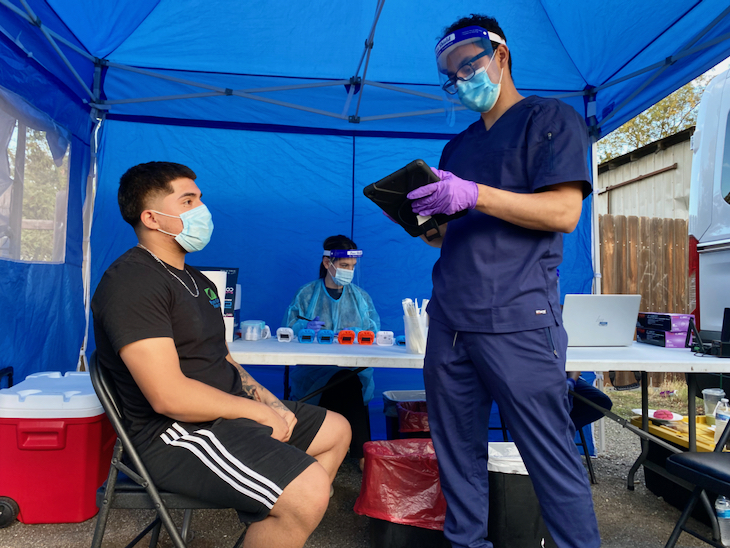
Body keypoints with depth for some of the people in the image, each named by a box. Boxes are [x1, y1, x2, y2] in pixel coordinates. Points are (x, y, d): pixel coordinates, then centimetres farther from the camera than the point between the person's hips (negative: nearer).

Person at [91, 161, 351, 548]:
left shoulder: (195, 280, 16)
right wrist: (257, 411, -14)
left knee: (336, 431, 15)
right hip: (177, 432, -10)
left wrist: (269, 401, 3)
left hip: (228, 412, 10)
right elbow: (169, 396, -24)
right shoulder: (132, 282, -16)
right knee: (308, 490, -27)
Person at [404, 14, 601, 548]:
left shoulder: (551, 118, 5)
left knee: (553, 459, 0)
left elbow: (564, 212, -9)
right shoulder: (458, 147, 23)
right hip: (449, 320, 7)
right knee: (458, 457, 10)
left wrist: (475, 195, -19)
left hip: (518, 320, -6)